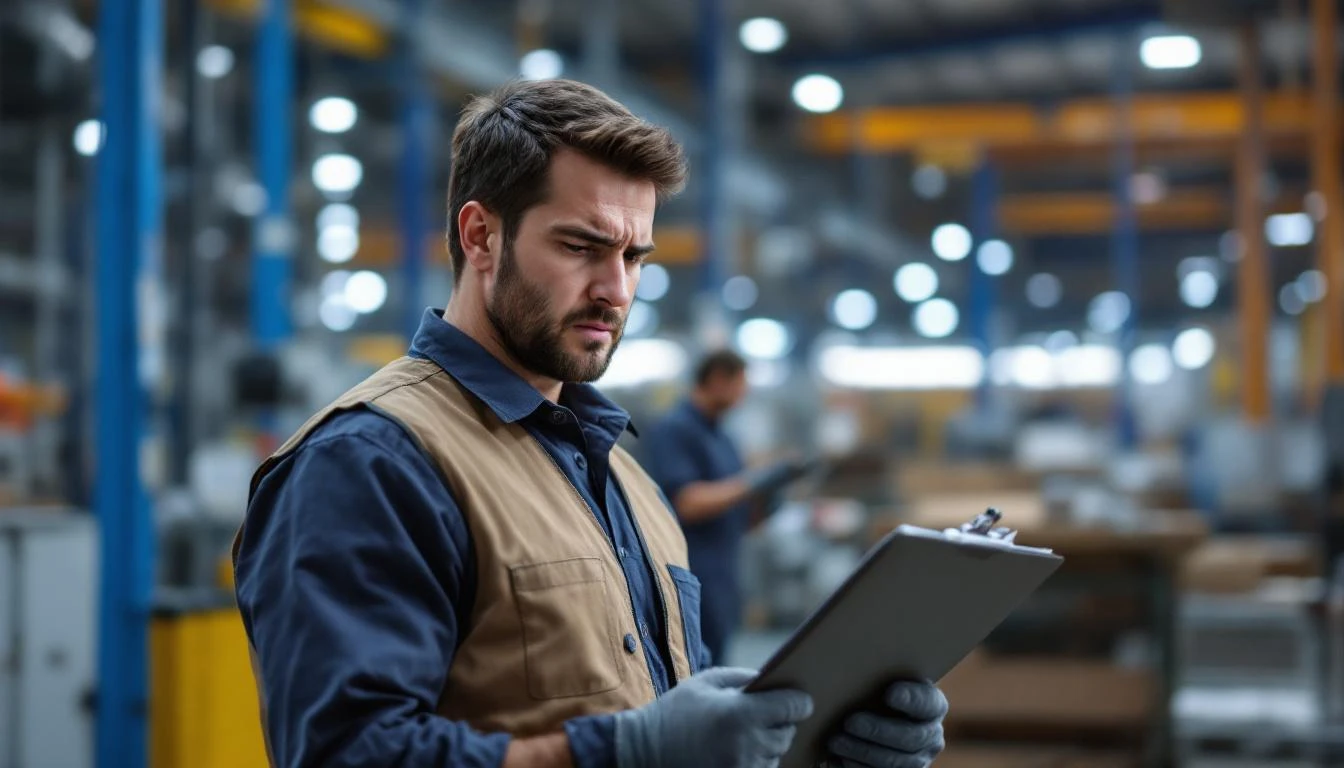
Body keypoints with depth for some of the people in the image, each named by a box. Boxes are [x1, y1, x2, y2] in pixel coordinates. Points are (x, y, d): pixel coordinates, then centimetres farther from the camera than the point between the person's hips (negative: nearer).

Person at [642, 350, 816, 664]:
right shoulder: (671, 430, -9)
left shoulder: (720, 437, 18)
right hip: (694, 587, -9)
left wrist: (774, 484, 4)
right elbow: (687, 504, -19)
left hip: (722, 584, 9)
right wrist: (753, 482, -15)